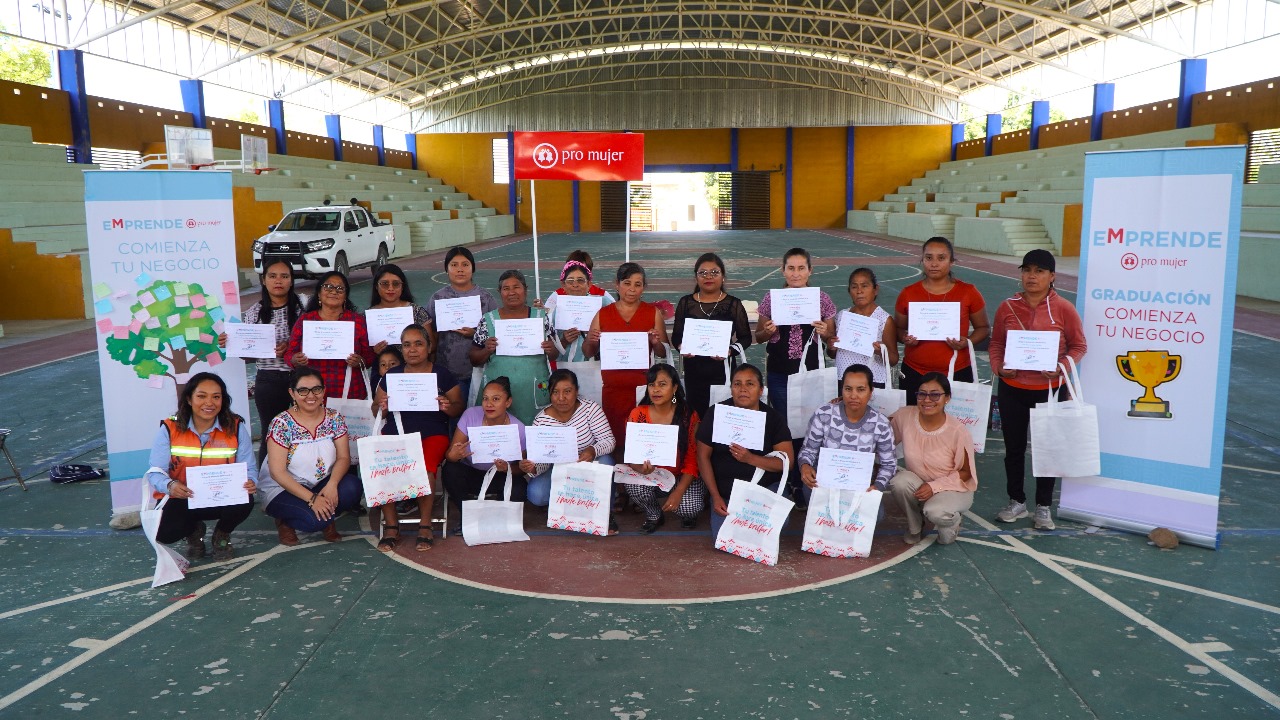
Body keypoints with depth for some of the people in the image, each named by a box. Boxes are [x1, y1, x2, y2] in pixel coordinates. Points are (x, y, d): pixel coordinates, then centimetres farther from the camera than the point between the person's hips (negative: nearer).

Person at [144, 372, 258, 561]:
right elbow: (156, 471, -11)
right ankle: (195, 531, 14)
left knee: (244, 503, -34)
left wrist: (250, 482, -32)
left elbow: (249, 468, -6)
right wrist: (170, 486, -35)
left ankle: (222, 535, 6)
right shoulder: (169, 429, -8)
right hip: (181, 501, 0)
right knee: (164, 533, -30)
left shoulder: (236, 428, -6)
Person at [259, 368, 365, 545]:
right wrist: (311, 498, -25)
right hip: (282, 489, -4)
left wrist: (332, 484, -25)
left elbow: (344, 457, -5)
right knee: (315, 519, -31)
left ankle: (327, 520, 4)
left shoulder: (334, 418, -3)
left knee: (352, 487, -26)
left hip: (322, 484, 4)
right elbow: (277, 472, -18)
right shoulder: (282, 423, -16)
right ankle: (285, 521, 5)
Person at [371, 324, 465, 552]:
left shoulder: (442, 374, 8)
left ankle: (425, 526, -16)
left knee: (424, 467, -33)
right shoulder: (391, 375, 14)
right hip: (395, 433, 2)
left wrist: (448, 407, -14)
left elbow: (459, 406, 9)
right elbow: (375, 411, 15)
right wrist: (381, 408, -9)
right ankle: (391, 526, -16)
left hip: (432, 434, -2)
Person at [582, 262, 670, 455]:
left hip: (643, 387, -1)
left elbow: (664, 353, 9)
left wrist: (656, 342, -12)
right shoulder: (603, 314, 10)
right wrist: (591, 341, -8)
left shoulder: (653, 313, 8)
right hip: (612, 387, 1)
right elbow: (588, 353, 13)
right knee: (615, 440, -2)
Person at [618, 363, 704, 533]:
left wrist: (678, 492, -23)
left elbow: (692, 460, -10)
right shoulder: (638, 414, -6)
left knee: (691, 508, -29)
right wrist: (641, 468, -31)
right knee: (632, 484, -31)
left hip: (682, 478, -1)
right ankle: (654, 515, 2)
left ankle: (687, 514, 12)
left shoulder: (688, 416, -9)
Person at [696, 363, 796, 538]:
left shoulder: (774, 417, -2)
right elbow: (703, 456, 0)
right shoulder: (715, 413, -3)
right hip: (726, 492, 0)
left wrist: (750, 458, -24)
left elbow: (787, 461, -9)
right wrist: (715, 496, -8)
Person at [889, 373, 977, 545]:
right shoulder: (905, 416, -13)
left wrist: (934, 486, -22)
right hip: (917, 483, 3)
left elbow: (966, 472, -10)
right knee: (899, 482, -30)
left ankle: (952, 522, 6)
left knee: (935, 512, -35)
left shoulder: (957, 431, -21)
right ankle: (914, 526, 1)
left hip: (953, 488, -3)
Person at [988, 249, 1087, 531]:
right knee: (1014, 447, 12)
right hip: (1012, 389, 2)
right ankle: (1017, 502, 28)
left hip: (1049, 390, -2)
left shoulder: (1064, 309, -7)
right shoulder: (1007, 307, -1)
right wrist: (998, 366, -11)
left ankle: (1044, 507, 23)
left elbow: (1079, 346, 0)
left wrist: (1062, 367, -17)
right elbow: (996, 343, 7)